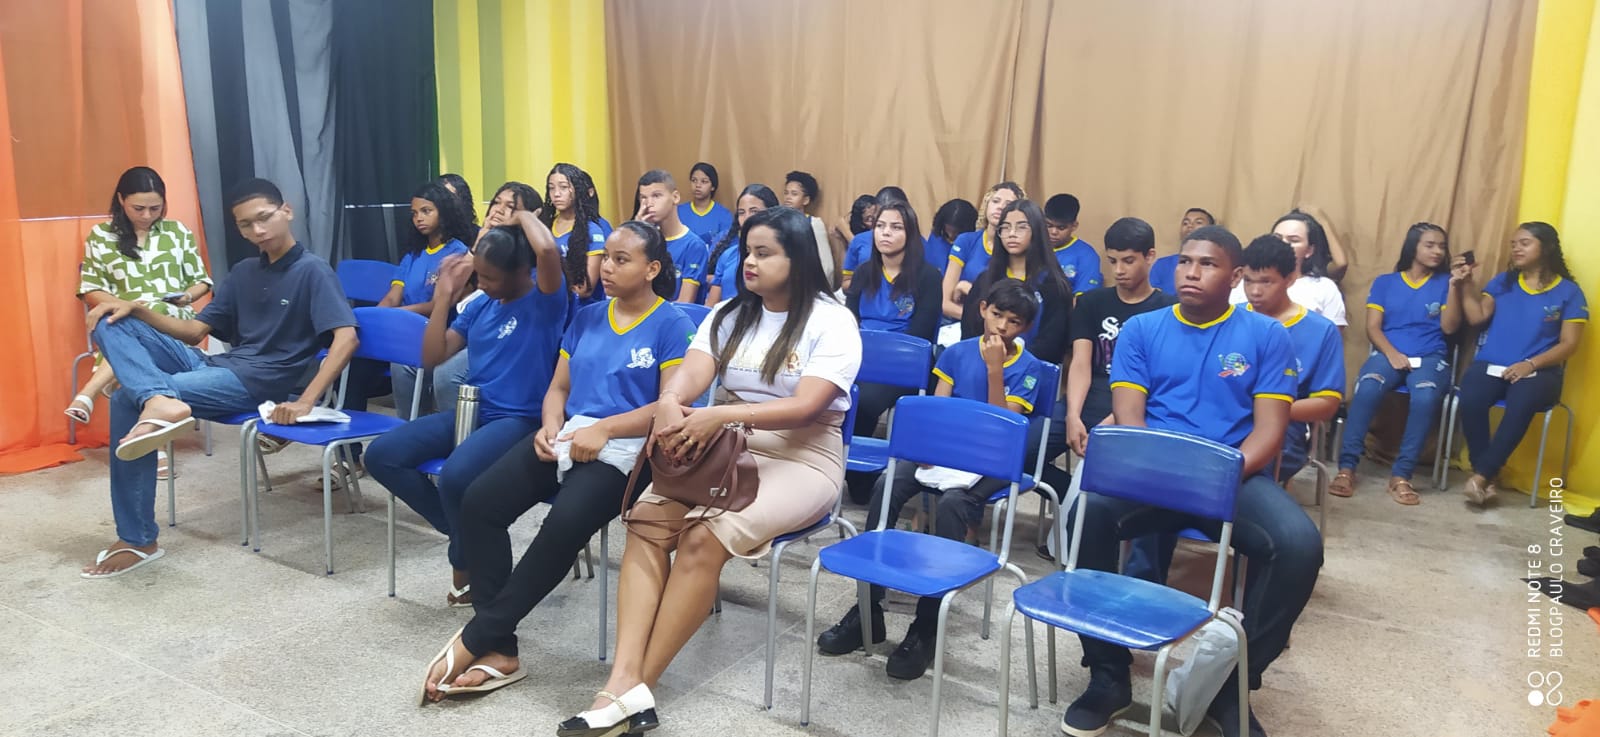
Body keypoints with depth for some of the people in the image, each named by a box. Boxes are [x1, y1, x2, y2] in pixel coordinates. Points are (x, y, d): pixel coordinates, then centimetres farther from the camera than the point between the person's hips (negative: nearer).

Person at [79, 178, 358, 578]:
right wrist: (138, 309, 0)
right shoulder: (243, 272, 16)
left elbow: (346, 338, -21)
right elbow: (193, 332, 17)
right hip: (215, 366, 8)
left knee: (128, 400, -21)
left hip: (257, 383, -8)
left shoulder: (313, 271, -8)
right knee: (112, 323, -7)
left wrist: (306, 402, -29)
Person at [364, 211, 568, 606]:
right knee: (382, 455, -8)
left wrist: (524, 216, -9)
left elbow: (548, 250, -31)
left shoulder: (544, 301, -8)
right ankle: (464, 532, 4)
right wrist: (445, 293, 5)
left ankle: (468, 561, -2)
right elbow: (432, 356, 11)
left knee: (455, 475, -34)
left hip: (519, 419, -8)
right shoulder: (481, 306, 13)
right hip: (470, 411, 8)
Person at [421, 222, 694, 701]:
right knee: (480, 501, -19)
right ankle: (498, 648, -18)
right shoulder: (586, 318, 19)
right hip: (566, 435, 6)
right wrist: (550, 426, -4)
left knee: (566, 522, -34)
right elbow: (558, 388, 18)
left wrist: (603, 429, -18)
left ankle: (476, 639, -19)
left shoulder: (671, 324, 0)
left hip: (626, 446, -6)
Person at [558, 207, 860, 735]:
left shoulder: (833, 322, -6)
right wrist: (669, 404, -31)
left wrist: (721, 415, -33)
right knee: (647, 518, -23)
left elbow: (806, 407, -19)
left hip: (801, 458, -5)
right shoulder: (728, 315, 10)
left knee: (704, 536, -30)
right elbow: (690, 374, -6)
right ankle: (625, 681, -30)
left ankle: (638, 686, -22)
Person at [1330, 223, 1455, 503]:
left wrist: (1455, 287, -8)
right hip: (1388, 353, 0)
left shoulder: (1445, 282, 13)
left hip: (1430, 357, 0)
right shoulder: (1385, 282, 14)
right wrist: (1392, 353, -13)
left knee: (1426, 395, -36)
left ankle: (1401, 474, -32)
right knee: (1367, 386, -35)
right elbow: (1372, 328, 5)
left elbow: (1449, 327, 3)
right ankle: (1346, 467, -33)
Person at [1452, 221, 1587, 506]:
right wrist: (1464, 284, -6)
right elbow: (1477, 317, 3)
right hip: (1490, 364, 2)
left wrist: (1530, 364, -14)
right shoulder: (1502, 282, 16)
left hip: (1539, 371, -2)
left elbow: (1569, 344, 0)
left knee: (1521, 403, -38)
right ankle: (1488, 477, -21)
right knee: (1470, 399, -33)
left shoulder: (1569, 291, 7)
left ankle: (1480, 475, -31)